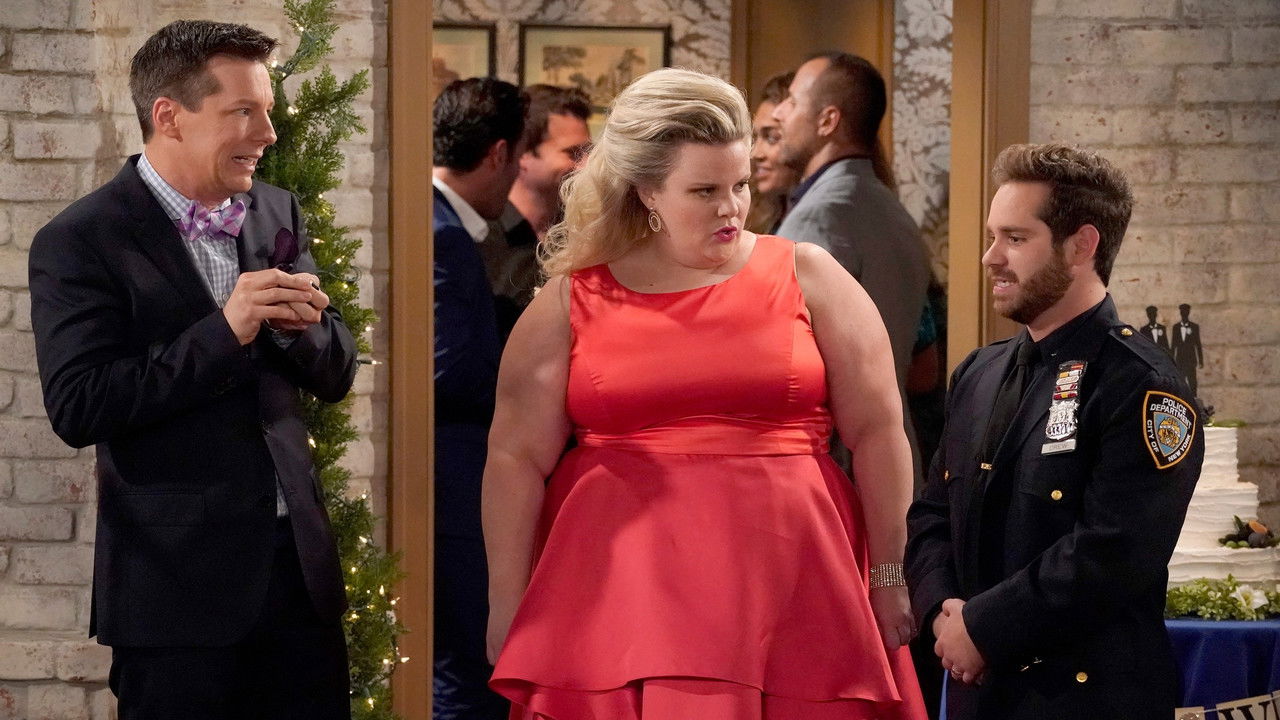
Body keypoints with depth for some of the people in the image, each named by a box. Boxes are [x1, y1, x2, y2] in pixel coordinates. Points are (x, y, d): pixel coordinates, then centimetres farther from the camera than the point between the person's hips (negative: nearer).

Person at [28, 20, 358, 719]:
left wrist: (299, 324, -10)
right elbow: (77, 410, -17)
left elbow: (335, 375, 14)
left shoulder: (276, 214, 10)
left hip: (297, 565, 5)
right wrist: (224, 330, -22)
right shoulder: (78, 242, -9)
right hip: (177, 583, -5)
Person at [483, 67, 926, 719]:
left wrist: (892, 575, 0)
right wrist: (507, 608, 1)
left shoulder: (806, 276, 6)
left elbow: (878, 433, 5)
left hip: (784, 588, 0)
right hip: (617, 590, 0)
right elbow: (516, 460, 5)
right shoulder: (571, 301, 6)